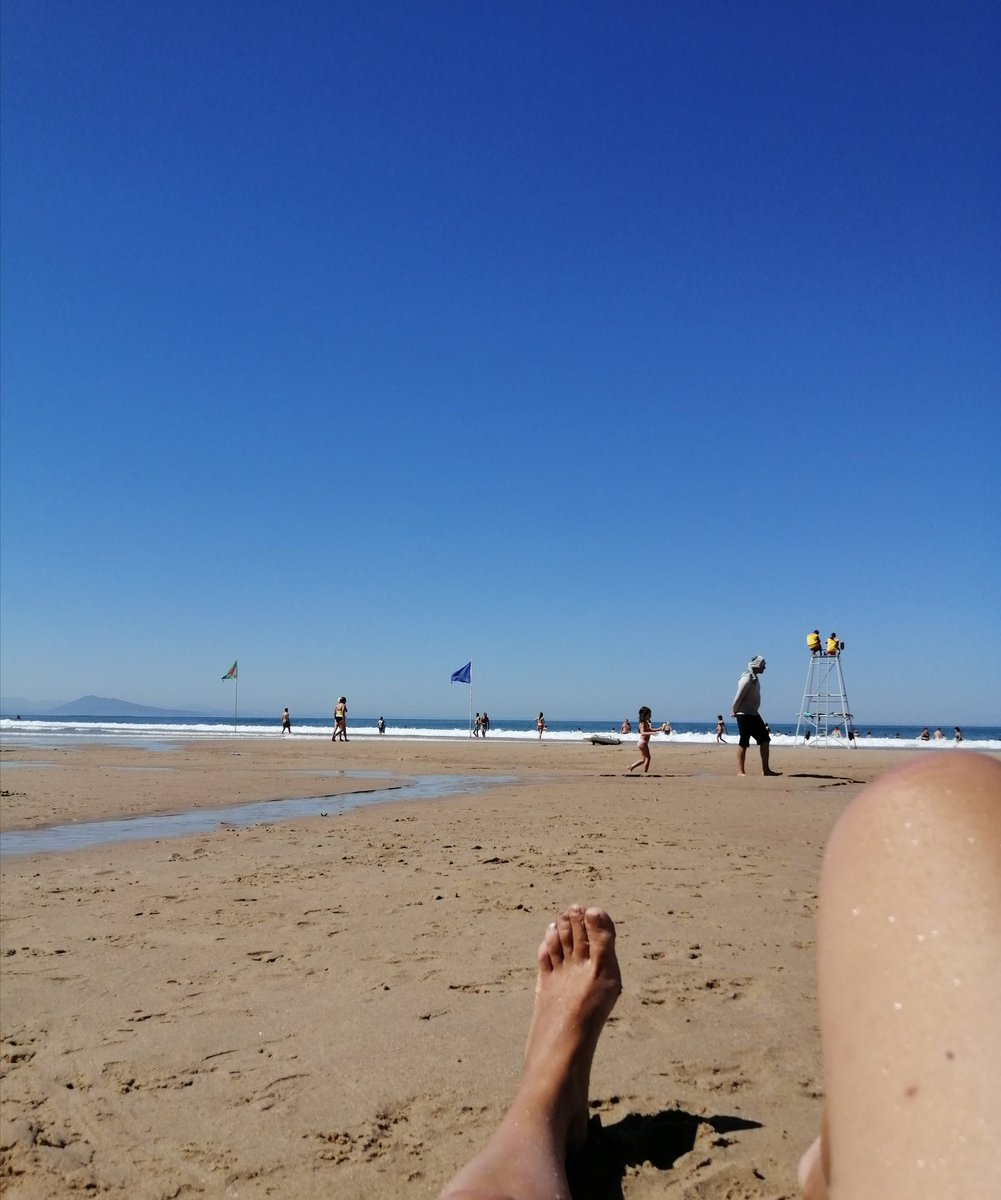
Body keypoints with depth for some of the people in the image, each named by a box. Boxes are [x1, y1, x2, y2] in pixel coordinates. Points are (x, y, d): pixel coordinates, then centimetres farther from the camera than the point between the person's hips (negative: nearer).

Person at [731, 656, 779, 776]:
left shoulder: (754, 678, 14)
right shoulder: (746, 679, -17)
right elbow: (738, 697, -18)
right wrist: (735, 711, -7)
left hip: (754, 714, 10)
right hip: (745, 715, -10)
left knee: (765, 739, 8)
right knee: (743, 743, -5)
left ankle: (766, 769, 11)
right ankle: (740, 771, 1)